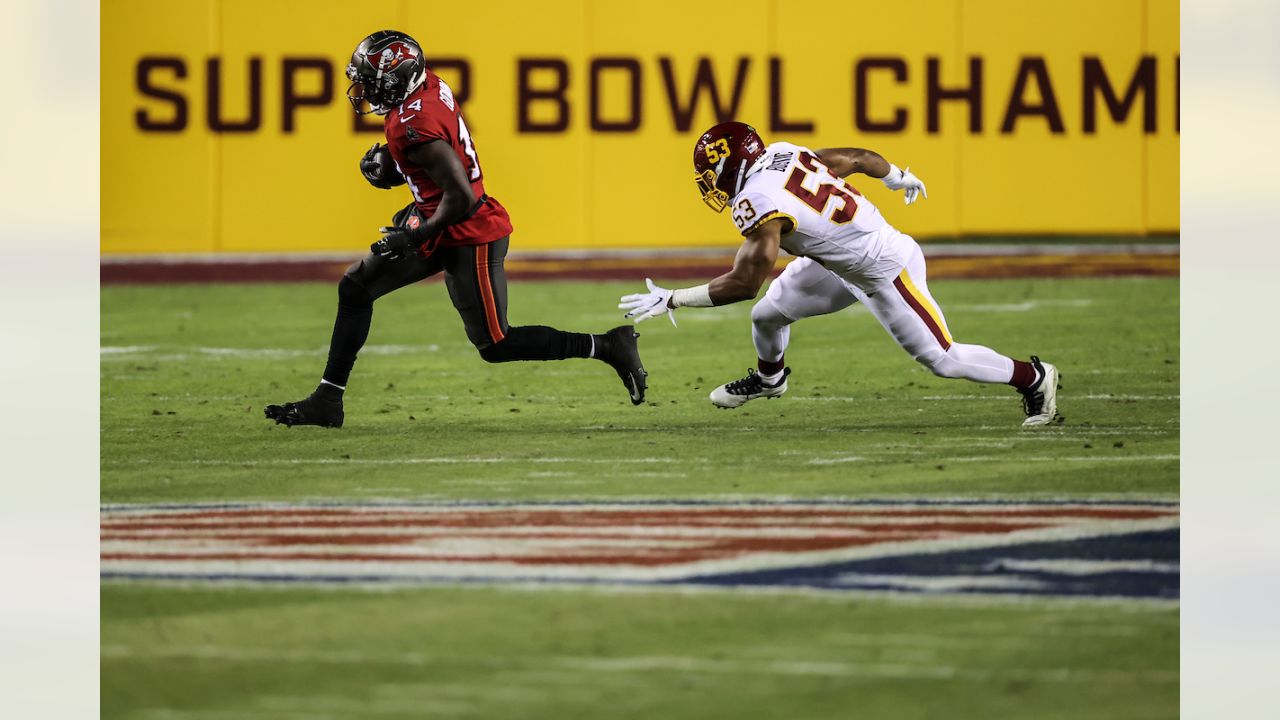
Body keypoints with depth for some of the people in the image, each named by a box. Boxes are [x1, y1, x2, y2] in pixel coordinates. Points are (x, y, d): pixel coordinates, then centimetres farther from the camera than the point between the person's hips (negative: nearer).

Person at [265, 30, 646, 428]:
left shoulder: (414, 126, -28)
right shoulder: (430, 85, 0)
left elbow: (460, 198, -29)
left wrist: (416, 236, -18)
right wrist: (386, 161, 5)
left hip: (469, 236, -11)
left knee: (495, 346, -2)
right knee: (355, 288, 10)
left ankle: (607, 346, 6)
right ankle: (327, 401, 14)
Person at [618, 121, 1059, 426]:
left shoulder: (758, 203, -28)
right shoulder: (783, 155, -6)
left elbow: (744, 283, -26)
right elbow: (858, 157, 4)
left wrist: (672, 300, -20)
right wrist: (897, 177, 25)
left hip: (884, 272, -9)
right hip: (843, 262, 9)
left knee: (942, 359, 1)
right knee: (769, 313, 12)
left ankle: (1032, 377, 18)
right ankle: (769, 379, 43)